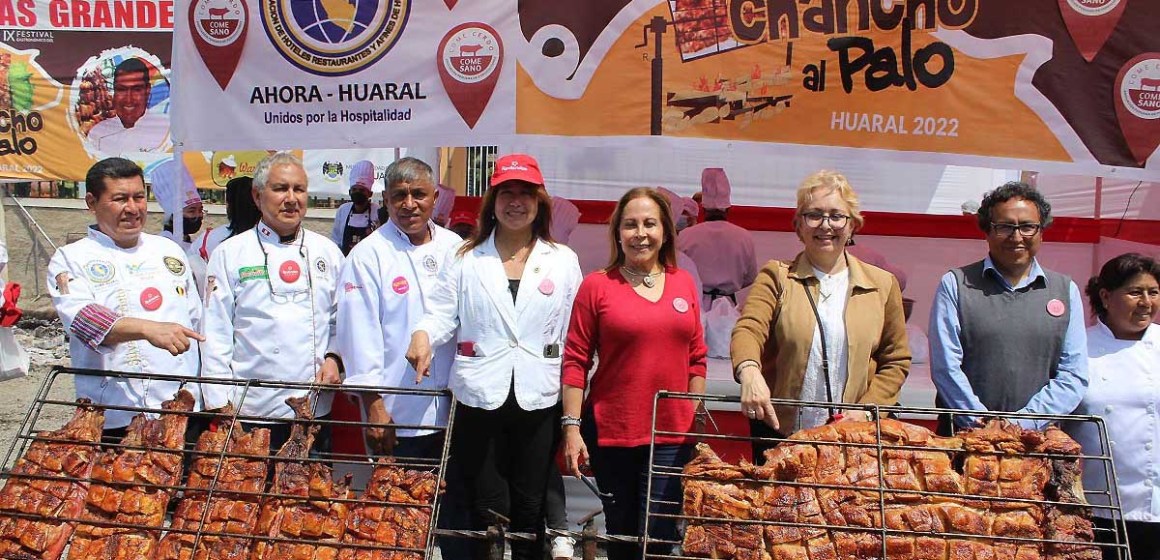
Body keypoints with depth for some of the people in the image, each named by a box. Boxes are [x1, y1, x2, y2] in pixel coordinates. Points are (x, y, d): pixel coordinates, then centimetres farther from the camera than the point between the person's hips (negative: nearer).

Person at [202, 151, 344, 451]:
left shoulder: (327, 252, 9)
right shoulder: (229, 254, 1)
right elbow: (216, 336, -1)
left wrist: (333, 357, -3)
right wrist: (220, 406, -5)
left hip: (316, 409, 3)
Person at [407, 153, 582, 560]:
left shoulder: (563, 260, 7)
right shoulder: (465, 259, 8)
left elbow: (574, 334, 5)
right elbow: (443, 313, 2)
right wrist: (423, 334, -22)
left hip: (539, 399, 0)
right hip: (480, 395, 0)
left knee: (530, 507, 9)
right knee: (488, 508, 6)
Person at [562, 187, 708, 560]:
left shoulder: (683, 283, 7)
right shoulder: (597, 285, -2)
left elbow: (696, 359, 11)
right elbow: (575, 361, -4)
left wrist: (696, 421, 8)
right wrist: (572, 427, -9)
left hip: (672, 435, 2)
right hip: (611, 432, -1)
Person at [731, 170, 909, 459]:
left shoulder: (881, 284, 9)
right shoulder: (776, 277, 3)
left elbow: (896, 360, 10)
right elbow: (748, 329, -14)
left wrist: (866, 409, -5)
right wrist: (749, 372, -35)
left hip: (852, 437, 1)